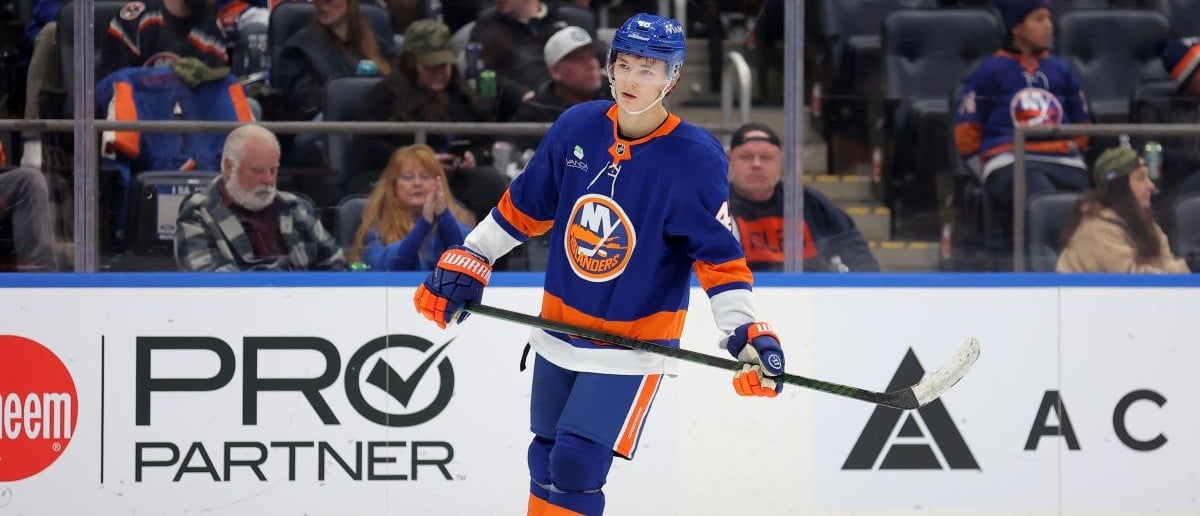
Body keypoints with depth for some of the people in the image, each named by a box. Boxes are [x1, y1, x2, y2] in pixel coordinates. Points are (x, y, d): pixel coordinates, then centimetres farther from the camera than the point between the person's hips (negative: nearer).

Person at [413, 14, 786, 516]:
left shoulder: (694, 159, -18)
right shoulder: (577, 127, -6)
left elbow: (719, 257, -16)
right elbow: (523, 207, 7)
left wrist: (746, 333, -27)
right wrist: (466, 263, 8)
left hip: (633, 342, -5)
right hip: (561, 323, 5)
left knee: (576, 464, -13)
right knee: (546, 457, 16)